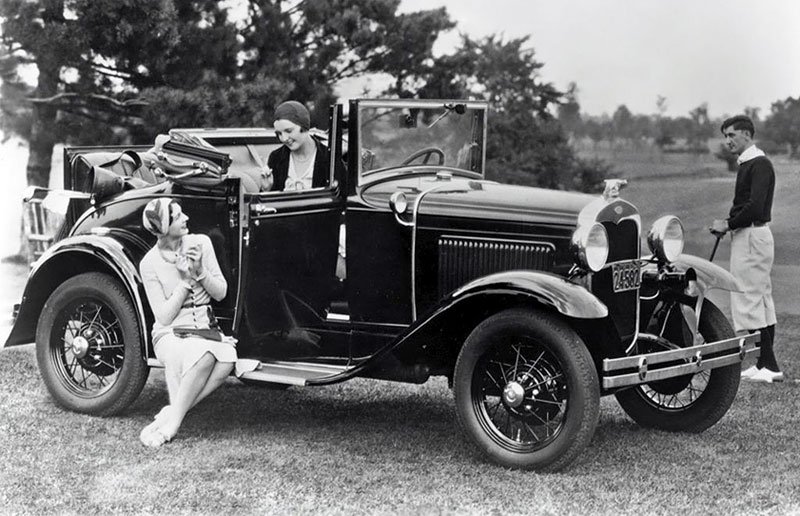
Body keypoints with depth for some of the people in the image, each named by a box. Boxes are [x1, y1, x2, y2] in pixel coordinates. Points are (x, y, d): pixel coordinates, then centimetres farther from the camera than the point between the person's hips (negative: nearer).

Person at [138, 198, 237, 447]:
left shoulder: (200, 242, 2)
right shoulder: (150, 263, -7)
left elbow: (220, 293, 4)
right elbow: (164, 317, -10)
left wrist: (200, 271, -13)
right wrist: (186, 280, -16)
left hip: (206, 329, 4)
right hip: (170, 335, -4)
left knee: (226, 360, -32)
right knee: (203, 355, -38)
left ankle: (171, 414, -23)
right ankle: (173, 418, -25)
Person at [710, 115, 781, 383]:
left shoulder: (759, 164, -15)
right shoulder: (747, 163, 17)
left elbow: (755, 207, -24)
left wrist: (728, 224, -13)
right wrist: (728, 224, 5)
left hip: (752, 237, -11)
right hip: (749, 235, 11)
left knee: (748, 301, -9)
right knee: (762, 301, 11)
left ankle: (767, 366, -7)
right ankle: (766, 364, 15)